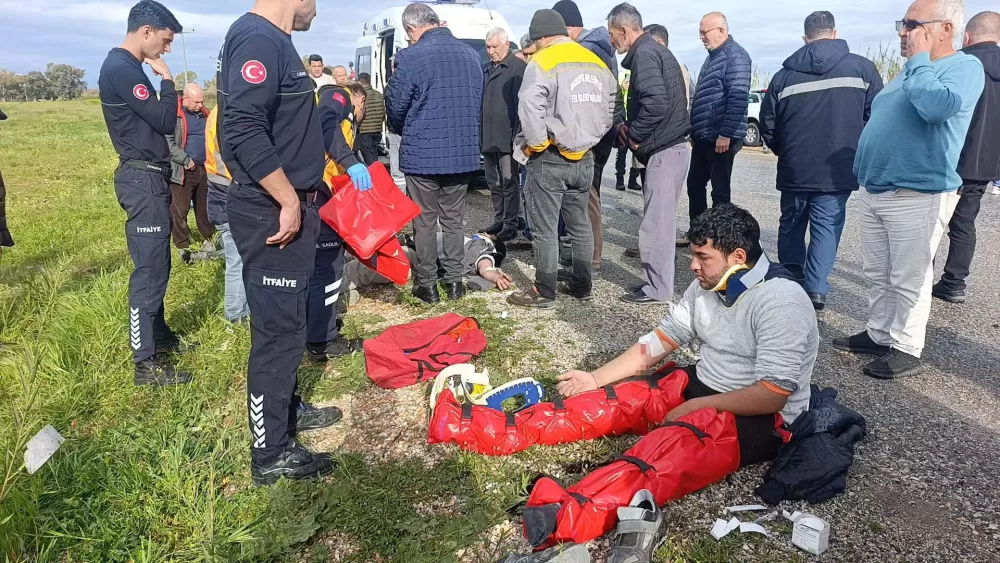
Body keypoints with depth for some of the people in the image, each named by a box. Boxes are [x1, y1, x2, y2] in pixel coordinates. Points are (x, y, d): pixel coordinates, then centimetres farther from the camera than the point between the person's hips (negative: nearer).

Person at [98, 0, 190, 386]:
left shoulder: (125, 67, 16)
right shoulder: (121, 69, -17)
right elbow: (166, 122, -19)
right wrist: (166, 80, -8)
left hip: (149, 177, 10)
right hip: (143, 180, -10)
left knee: (157, 264, 18)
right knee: (149, 270, -7)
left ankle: (159, 336, 31)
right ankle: (146, 363, -1)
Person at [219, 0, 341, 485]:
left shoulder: (274, 40, 15)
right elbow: (245, 131, -27)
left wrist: (301, 197, 22)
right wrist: (290, 201, -21)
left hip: (285, 206, 10)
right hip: (271, 213, -10)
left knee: (285, 320, 20)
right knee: (277, 329, -2)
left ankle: (286, 408, 37)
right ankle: (271, 454, 10)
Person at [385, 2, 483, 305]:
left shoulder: (410, 57, -12)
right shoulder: (472, 55, 5)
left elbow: (395, 107, -4)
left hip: (422, 154, -4)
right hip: (463, 152, 5)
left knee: (424, 222, 8)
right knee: (453, 219, 15)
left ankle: (427, 284, 15)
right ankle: (454, 281, 20)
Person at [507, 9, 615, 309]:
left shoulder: (543, 62, -11)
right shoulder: (598, 64, 12)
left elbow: (530, 108, -25)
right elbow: (609, 111, 16)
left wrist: (534, 144, -12)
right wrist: (589, 138, 18)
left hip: (550, 160, -7)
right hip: (584, 159, 7)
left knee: (546, 229, 2)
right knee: (580, 224, 15)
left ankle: (544, 292, 10)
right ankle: (582, 286, 25)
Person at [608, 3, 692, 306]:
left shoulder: (644, 53, -13)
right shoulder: (656, 50, 19)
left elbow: (656, 102, -26)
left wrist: (633, 135, -13)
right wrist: (631, 128, 10)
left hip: (663, 150, -10)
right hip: (671, 145, 10)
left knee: (655, 223, -3)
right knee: (661, 221, 14)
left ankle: (657, 288, 5)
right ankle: (658, 281, 23)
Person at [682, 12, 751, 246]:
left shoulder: (735, 56, -13)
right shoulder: (713, 56, 17)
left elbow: (738, 98, -21)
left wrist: (726, 134, -24)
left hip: (720, 137, -10)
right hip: (704, 136, 10)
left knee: (720, 189, -1)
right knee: (695, 184, 14)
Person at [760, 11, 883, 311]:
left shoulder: (784, 74, 0)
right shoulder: (862, 68, -2)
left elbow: (768, 126, 3)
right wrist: (856, 153, 13)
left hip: (794, 170, 1)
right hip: (837, 170, -1)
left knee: (791, 226, 17)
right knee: (826, 227, 6)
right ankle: (815, 289, -1)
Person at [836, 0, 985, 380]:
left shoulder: (965, 67, -9)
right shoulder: (909, 72, 18)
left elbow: (937, 106, -30)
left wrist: (919, 59, -16)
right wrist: (864, 173, 19)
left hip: (918, 195, -8)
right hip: (874, 192, 9)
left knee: (908, 279, -1)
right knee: (877, 273, 15)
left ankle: (906, 350, 10)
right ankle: (879, 335, 27)